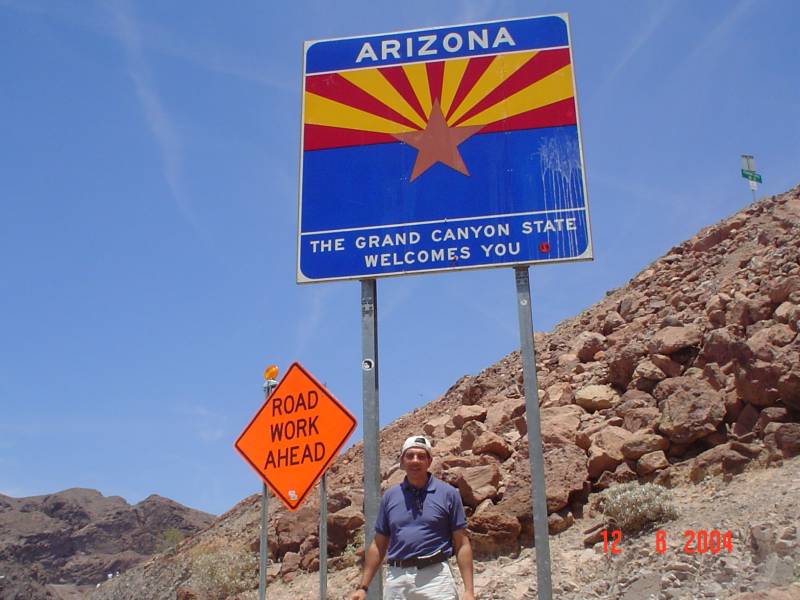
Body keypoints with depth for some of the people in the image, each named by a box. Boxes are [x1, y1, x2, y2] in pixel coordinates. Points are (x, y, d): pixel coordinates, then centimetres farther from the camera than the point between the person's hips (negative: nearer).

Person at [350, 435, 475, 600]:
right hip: (396, 579, 3)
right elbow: (378, 545, 15)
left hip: (435, 577, -3)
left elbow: (462, 544, 0)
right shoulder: (390, 496, 11)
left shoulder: (448, 493, 2)